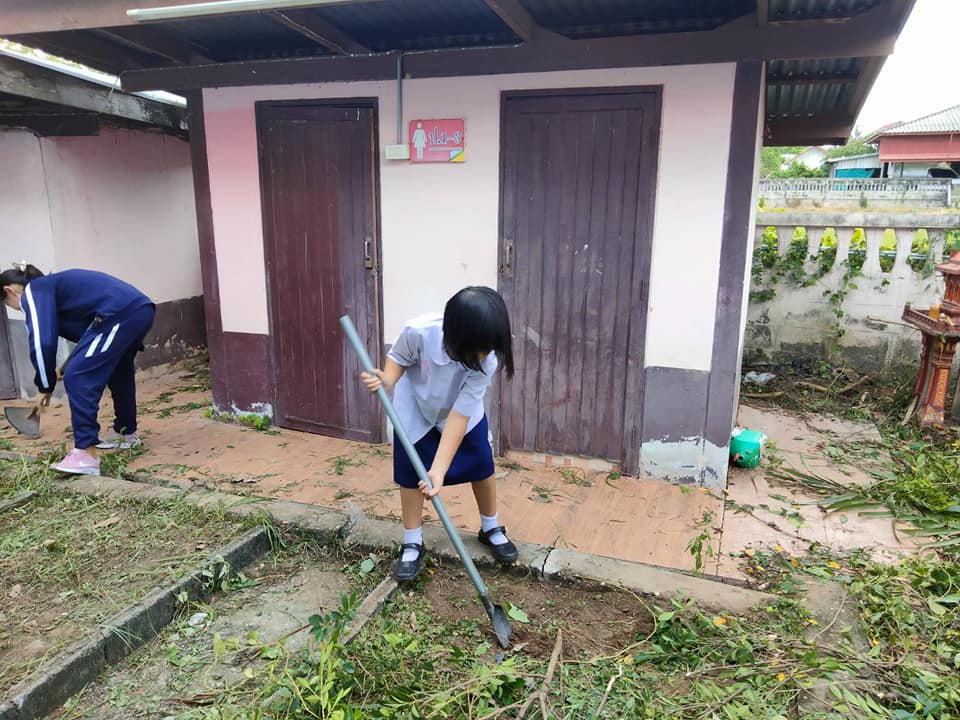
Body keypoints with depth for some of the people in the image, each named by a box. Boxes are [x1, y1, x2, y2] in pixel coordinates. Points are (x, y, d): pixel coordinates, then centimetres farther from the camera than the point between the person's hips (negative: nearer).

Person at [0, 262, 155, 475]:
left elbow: (42, 342, -7)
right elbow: (86, 333, 39)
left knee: (77, 378, -6)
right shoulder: (53, 285, 31)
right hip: (141, 309, 10)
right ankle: (127, 432, 43)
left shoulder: (33, 292, 5)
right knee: (118, 373, 28)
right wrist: (64, 369, 45)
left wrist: (45, 386, 5)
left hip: (120, 314, -10)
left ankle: (86, 454, -8)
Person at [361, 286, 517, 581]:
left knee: (481, 464, 6)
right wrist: (387, 380, -39)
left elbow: (459, 415, -33)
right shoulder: (419, 331, -40)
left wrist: (439, 469, -37)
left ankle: (491, 528, 31)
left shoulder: (487, 359, -36)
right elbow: (398, 357, -16)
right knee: (410, 470, -1)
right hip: (416, 406, -1)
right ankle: (412, 544, 17)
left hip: (463, 411, 1)